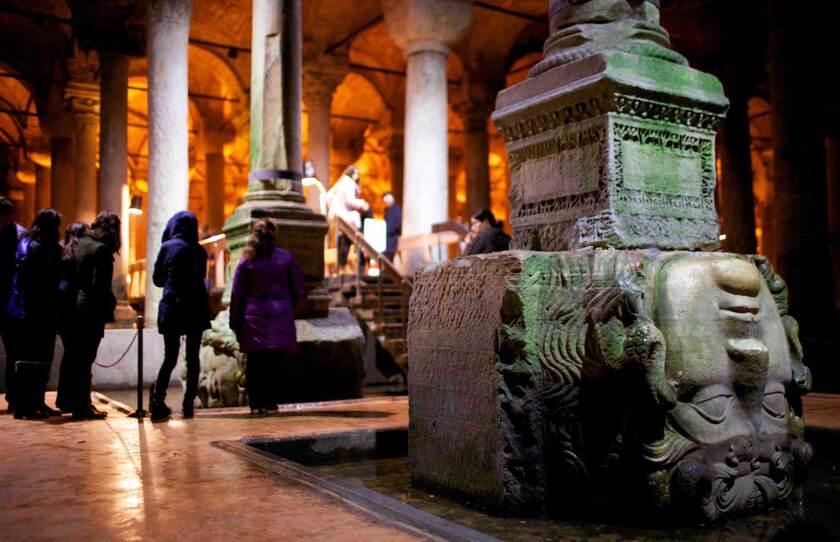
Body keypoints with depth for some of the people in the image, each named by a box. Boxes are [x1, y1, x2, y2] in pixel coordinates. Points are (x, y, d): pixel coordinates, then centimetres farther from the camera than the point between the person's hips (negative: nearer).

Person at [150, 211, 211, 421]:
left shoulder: (167, 247, -2)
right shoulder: (199, 250, 3)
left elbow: (157, 279, 4)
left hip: (171, 307, -1)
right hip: (196, 308, 1)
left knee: (170, 358, 6)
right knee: (193, 358, 7)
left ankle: (158, 401, -6)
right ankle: (189, 403, 4)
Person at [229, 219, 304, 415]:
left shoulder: (246, 261, 1)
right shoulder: (287, 258, 2)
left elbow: (236, 294, 2)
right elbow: (298, 290, 4)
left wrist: (234, 321, 9)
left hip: (254, 317, 0)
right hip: (280, 317, 0)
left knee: (254, 362, 6)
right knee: (274, 362, 3)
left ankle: (255, 403, 6)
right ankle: (270, 403, 3)